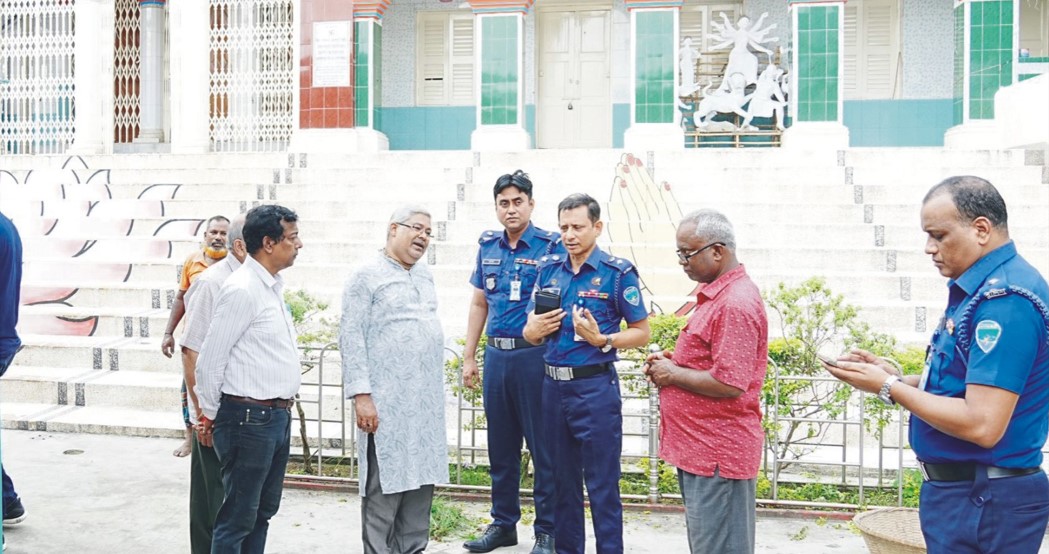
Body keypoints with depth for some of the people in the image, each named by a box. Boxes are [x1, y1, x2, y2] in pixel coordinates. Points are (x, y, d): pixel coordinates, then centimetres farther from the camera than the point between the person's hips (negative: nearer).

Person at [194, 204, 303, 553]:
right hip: (249, 419, -9)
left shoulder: (273, 286, 11)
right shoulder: (242, 290, -17)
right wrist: (209, 416, -3)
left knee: (263, 512, 18)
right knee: (238, 518, 1)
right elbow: (210, 359, -14)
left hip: (277, 416, 9)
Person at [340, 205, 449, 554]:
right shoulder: (367, 274, -5)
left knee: (421, 481, 10)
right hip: (387, 402, -7)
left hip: (426, 401, 7)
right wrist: (361, 394, -17)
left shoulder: (425, 275, 16)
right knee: (385, 487, -2)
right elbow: (350, 336, -11)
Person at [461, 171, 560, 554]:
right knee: (500, 445, 14)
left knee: (543, 446, 3)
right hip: (496, 354, 5)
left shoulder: (551, 246, -6)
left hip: (534, 355, -5)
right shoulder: (488, 246, 10)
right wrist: (469, 356, 14)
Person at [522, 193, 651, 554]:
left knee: (602, 485, 2)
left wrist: (602, 340, -20)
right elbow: (529, 332, 12)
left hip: (595, 387, -5)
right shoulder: (548, 268, 7)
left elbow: (642, 332, -4)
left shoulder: (618, 272, -7)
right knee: (562, 480, 16)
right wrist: (535, 329, -11)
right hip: (553, 385, 5)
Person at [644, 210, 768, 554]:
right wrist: (673, 361, 8)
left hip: (718, 453, -11)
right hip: (700, 447, 11)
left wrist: (673, 374, -13)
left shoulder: (735, 303, -20)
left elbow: (729, 384, -25)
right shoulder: (716, 294, 14)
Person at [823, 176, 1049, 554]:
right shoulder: (981, 289, 10)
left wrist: (888, 388, -17)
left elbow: (981, 424, -27)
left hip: (983, 504, -9)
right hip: (960, 490, 9)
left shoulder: (1004, 300, -22)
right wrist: (895, 377, 2)